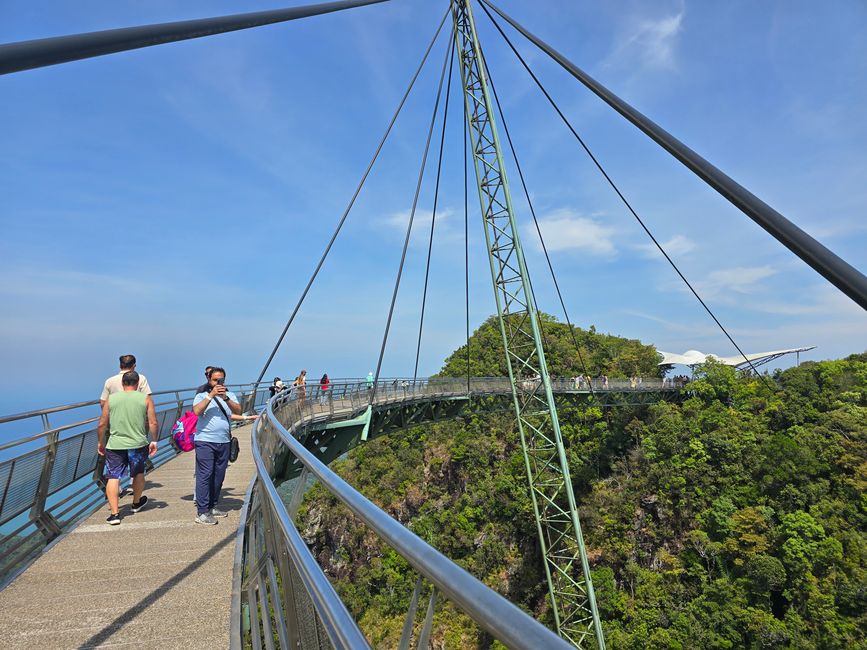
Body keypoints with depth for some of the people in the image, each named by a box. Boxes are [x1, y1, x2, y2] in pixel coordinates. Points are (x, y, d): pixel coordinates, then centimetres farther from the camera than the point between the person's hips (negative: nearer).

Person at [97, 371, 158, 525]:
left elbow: (102, 424, 3)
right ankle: (136, 503, 39)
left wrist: (100, 442, 16)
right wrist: (154, 441, 7)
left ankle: (114, 513, 1)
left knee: (113, 477, 5)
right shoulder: (146, 398, -3)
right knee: (138, 474, 20)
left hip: (115, 445, 0)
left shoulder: (111, 398, 1)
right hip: (138, 444, 0)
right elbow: (153, 423, -5)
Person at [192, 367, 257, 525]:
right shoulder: (202, 396, 3)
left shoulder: (230, 395, 12)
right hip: (205, 442, -4)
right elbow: (197, 411, -15)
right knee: (204, 476, -5)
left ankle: (212, 507, 23)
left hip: (224, 442, 4)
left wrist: (225, 398, -19)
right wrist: (211, 395, -20)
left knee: (219, 476, 10)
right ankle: (202, 512, 0)